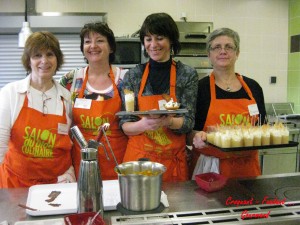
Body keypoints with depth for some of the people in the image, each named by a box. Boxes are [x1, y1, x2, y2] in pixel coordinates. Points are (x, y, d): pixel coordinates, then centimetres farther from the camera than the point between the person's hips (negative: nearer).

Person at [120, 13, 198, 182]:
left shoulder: (188, 74, -4)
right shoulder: (133, 76, -2)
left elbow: (188, 123, -7)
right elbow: (125, 125, -2)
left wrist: (167, 121, -28)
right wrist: (143, 124, -23)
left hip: (173, 159, 0)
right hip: (138, 156, 1)